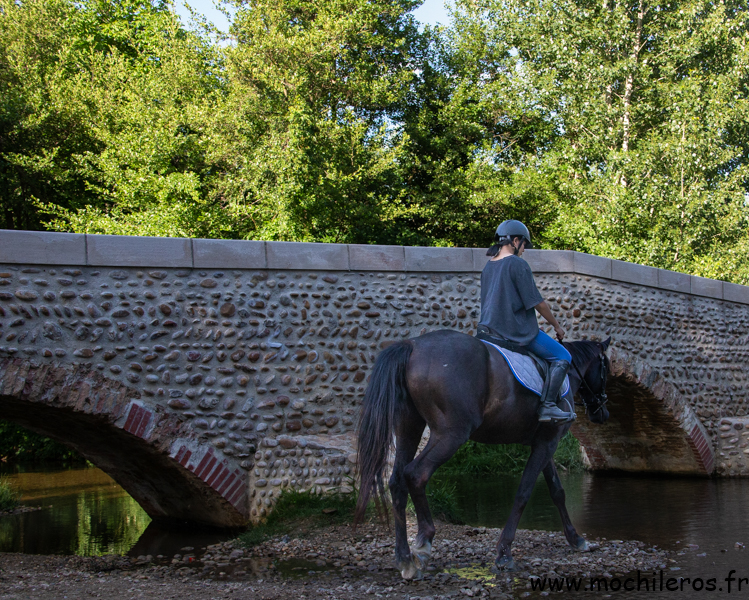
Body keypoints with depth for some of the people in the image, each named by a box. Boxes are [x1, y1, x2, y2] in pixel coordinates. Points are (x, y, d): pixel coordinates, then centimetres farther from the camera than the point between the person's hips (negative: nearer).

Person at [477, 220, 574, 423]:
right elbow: (537, 303, -11)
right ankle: (547, 406, -11)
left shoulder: (488, 266, 12)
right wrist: (556, 326, 3)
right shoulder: (518, 264, -12)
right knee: (562, 357, -1)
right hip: (516, 333, -8)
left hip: (488, 330, 8)